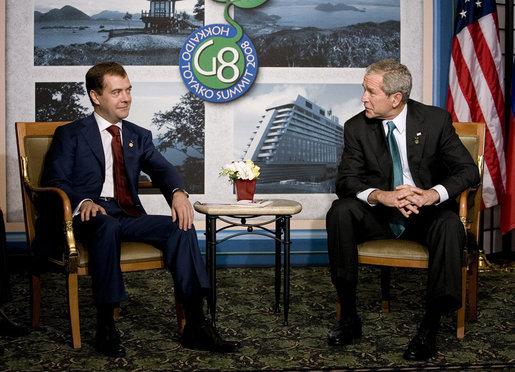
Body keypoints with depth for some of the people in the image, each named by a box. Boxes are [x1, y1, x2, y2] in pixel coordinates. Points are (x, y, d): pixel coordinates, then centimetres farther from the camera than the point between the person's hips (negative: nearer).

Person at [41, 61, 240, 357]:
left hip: (130, 216, 4)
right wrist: (83, 202, -21)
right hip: (91, 216, -4)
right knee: (108, 226, -39)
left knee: (182, 227, -23)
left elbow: (162, 169, 6)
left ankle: (196, 325, -26)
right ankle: (106, 326, -30)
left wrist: (178, 193, -17)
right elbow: (54, 182, 1)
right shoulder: (70, 135, 11)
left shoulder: (139, 136, 22)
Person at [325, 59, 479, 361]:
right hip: (379, 214, 2)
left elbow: (469, 171, -9)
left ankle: (430, 328, -26)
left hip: (426, 214, -1)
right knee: (340, 211, -27)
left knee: (449, 224, -35)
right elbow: (346, 180, -9)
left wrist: (433, 194, -30)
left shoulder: (436, 120, -6)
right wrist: (381, 196, -31)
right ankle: (349, 316, -20)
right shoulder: (357, 127, -3)